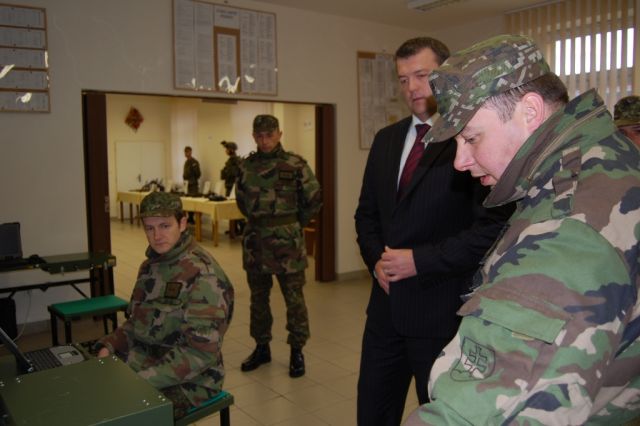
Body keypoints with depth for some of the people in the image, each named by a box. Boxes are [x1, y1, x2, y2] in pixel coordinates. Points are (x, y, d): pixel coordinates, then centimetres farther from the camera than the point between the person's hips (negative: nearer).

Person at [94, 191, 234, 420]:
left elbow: (200, 352, -25)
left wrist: (143, 379, -25)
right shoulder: (150, 266, 7)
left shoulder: (203, 275, -21)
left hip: (188, 380, -7)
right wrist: (109, 347, -1)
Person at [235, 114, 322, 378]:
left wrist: (294, 225, 4)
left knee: (294, 299, 4)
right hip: (255, 243, 5)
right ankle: (262, 348, 30)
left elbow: (313, 199, -2)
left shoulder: (295, 165, -6)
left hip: (287, 243, -4)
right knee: (258, 298, 14)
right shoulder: (246, 166, 7)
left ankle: (297, 351, 18)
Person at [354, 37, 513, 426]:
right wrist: (376, 259, -2)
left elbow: (492, 226, -18)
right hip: (387, 302, 6)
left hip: (443, 308, -6)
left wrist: (419, 261, -18)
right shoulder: (386, 139, 10)